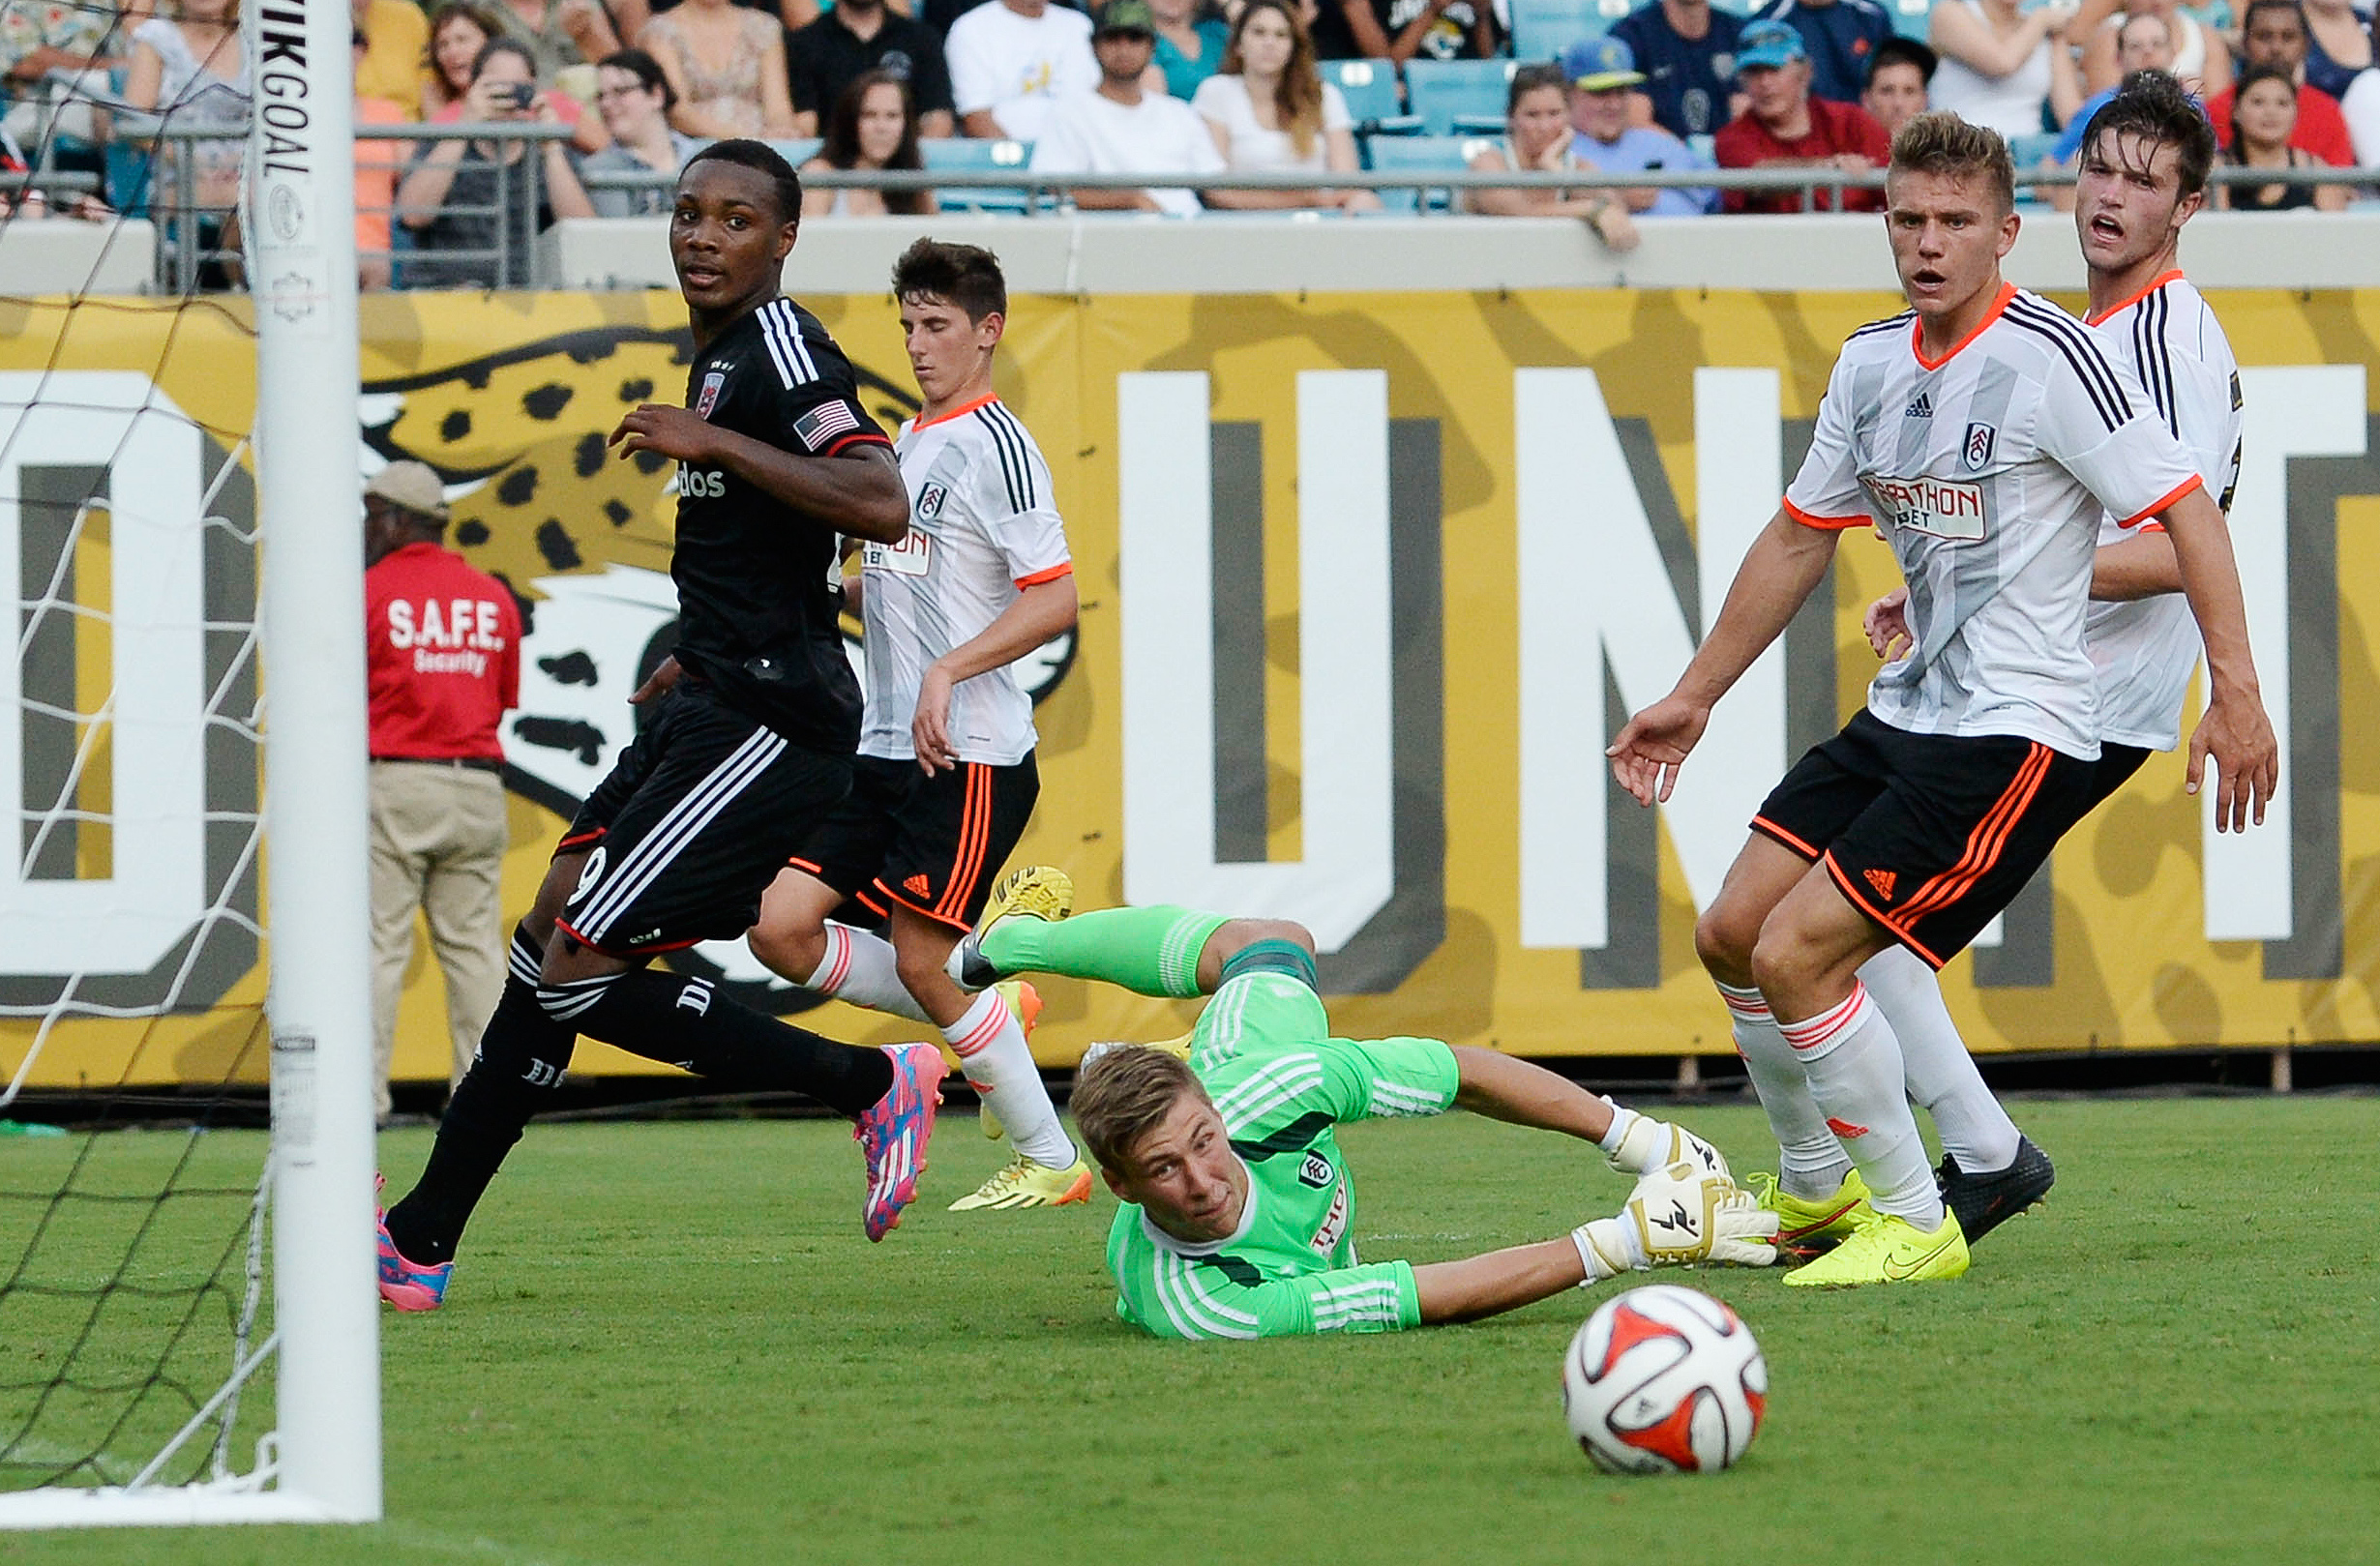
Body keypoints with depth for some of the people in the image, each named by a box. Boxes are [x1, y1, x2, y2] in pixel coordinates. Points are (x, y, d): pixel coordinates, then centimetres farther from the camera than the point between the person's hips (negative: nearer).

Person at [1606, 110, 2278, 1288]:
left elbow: (2188, 512, -15)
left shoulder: (2049, 356, -15)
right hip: (1904, 713, 8)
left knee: (1796, 957, -15)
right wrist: (1692, 699, 24)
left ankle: (1914, 1225, -1)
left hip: (2016, 730, -8)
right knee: (1731, 935, 9)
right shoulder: (1871, 362, 9)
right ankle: (1814, 1189, 31)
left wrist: (2235, 692, -23)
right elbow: (1800, 538, 21)